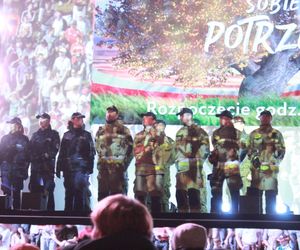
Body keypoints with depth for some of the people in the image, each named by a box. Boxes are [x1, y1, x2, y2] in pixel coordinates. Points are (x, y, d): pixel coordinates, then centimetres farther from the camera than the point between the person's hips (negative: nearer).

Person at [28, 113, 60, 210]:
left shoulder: (53, 134, 7)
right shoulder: (35, 135, 21)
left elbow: (55, 149, -5)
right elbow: (30, 149, 15)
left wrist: (46, 155, -16)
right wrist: (32, 158, -2)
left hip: (47, 165, -5)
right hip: (35, 166, 5)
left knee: (48, 191, -8)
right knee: (33, 190, 3)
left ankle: (50, 209, -7)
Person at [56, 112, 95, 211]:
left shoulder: (86, 135, 7)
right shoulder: (67, 135, 13)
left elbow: (91, 153, 2)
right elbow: (61, 153, 12)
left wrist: (90, 168, -7)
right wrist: (59, 168, 7)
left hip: (82, 169, -3)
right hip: (68, 169, 3)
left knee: (81, 193, -10)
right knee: (69, 193, 8)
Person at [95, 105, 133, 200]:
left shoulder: (123, 130, 3)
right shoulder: (100, 131, 16)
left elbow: (129, 149, 2)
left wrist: (124, 163, -3)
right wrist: (100, 161, 14)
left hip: (117, 168, -4)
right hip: (103, 168, 4)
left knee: (117, 194, -5)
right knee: (102, 193, 5)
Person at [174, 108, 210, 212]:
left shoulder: (198, 131, -1)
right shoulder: (180, 132, 22)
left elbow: (204, 149, -7)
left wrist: (197, 161, -12)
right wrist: (177, 161, 15)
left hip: (193, 167, -7)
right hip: (181, 166, 7)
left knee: (193, 192, -11)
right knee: (180, 193, 6)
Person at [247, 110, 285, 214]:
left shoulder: (276, 134, 8)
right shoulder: (253, 134, 13)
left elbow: (282, 150, 5)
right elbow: (249, 149, 12)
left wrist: (278, 152, -17)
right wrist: (253, 158, -7)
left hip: (271, 169, -2)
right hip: (256, 168, 2)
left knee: (271, 197, -3)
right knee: (256, 195, 4)